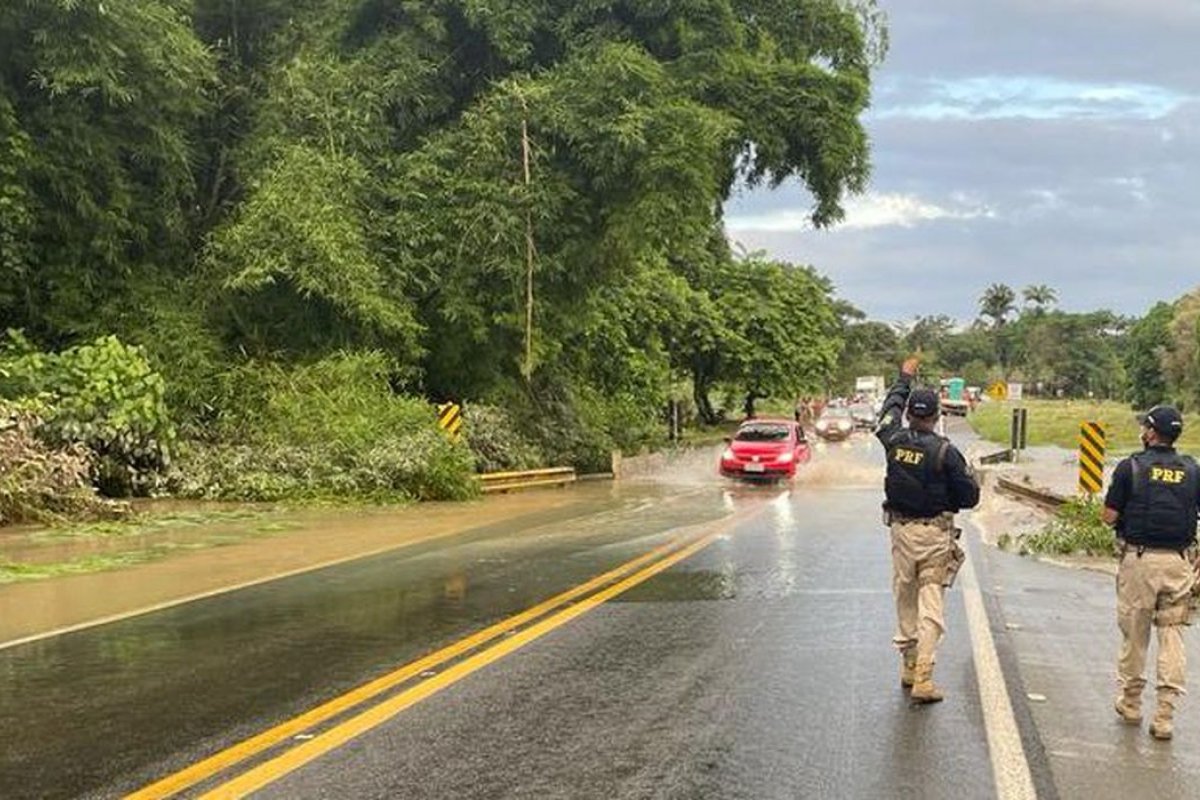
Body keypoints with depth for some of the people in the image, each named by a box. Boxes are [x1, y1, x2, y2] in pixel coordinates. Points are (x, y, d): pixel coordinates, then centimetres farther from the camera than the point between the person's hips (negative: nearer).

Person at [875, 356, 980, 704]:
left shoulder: (894, 440, -4)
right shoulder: (945, 451, -14)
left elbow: (889, 410, 19)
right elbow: (970, 497, -9)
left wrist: (904, 379, 34)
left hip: (901, 531, 4)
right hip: (935, 535, -4)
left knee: (905, 602, 17)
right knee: (931, 608, -1)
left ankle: (909, 668, 26)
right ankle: (923, 680, -5)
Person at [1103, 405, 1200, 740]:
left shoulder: (1130, 467, -7)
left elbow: (1109, 516, -6)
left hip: (1139, 560, -2)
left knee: (1134, 634, 11)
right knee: (1172, 636, 6)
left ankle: (1130, 704, 25)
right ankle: (1165, 717, 3)